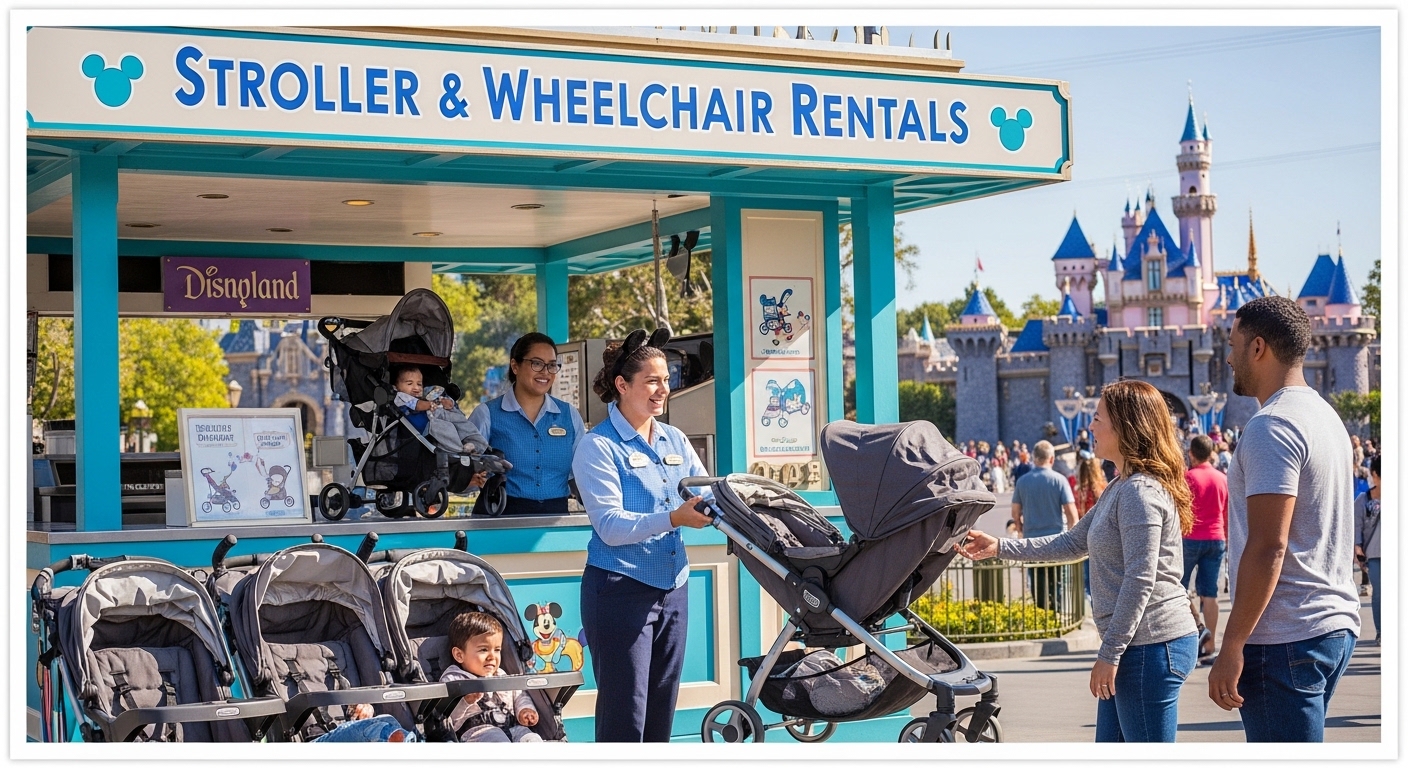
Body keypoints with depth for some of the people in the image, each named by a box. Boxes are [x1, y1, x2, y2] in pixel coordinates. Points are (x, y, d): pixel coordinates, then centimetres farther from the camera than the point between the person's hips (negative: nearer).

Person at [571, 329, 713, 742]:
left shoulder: (675, 440, 12)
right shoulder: (599, 446, -7)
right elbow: (610, 526, -17)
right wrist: (673, 519, -29)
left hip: (672, 588, 7)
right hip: (620, 590, -6)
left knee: (660, 715, 11)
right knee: (624, 717, -5)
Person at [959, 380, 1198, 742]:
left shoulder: (1141, 492, -16)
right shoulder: (1119, 489, 16)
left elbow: (1141, 580, -21)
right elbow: (1072, 543, 23)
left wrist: (1109, 653, -19)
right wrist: (1000, 547, 18)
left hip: (1152, 645, -11)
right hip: (1134, 645, 11)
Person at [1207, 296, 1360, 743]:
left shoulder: (1270, 427, -14)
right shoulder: (1325, 415, 17)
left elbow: (1268, 547, -21)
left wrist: (1232, 647, -18)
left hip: (1285, 638, -10)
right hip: (1336, 623, 10)